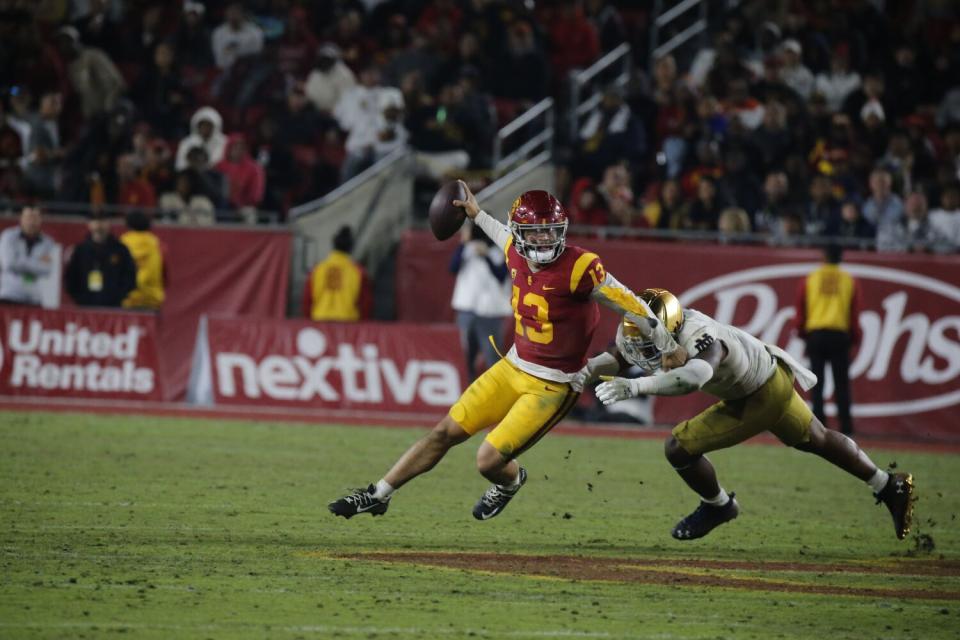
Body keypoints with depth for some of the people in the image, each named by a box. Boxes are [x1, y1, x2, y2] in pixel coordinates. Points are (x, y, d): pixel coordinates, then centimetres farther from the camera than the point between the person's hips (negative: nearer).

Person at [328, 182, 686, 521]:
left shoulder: (578, 267, -24)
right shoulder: (516, 255, -4)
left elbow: (629, 305, -13)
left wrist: (669, 347, -3)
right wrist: (477, 215, 35)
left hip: (553, 387, -6)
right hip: (513, 367, 6)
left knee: (489, 461, -10)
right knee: (445, 433, 6)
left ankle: (511, 483, 27)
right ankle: (378, 495, 18)